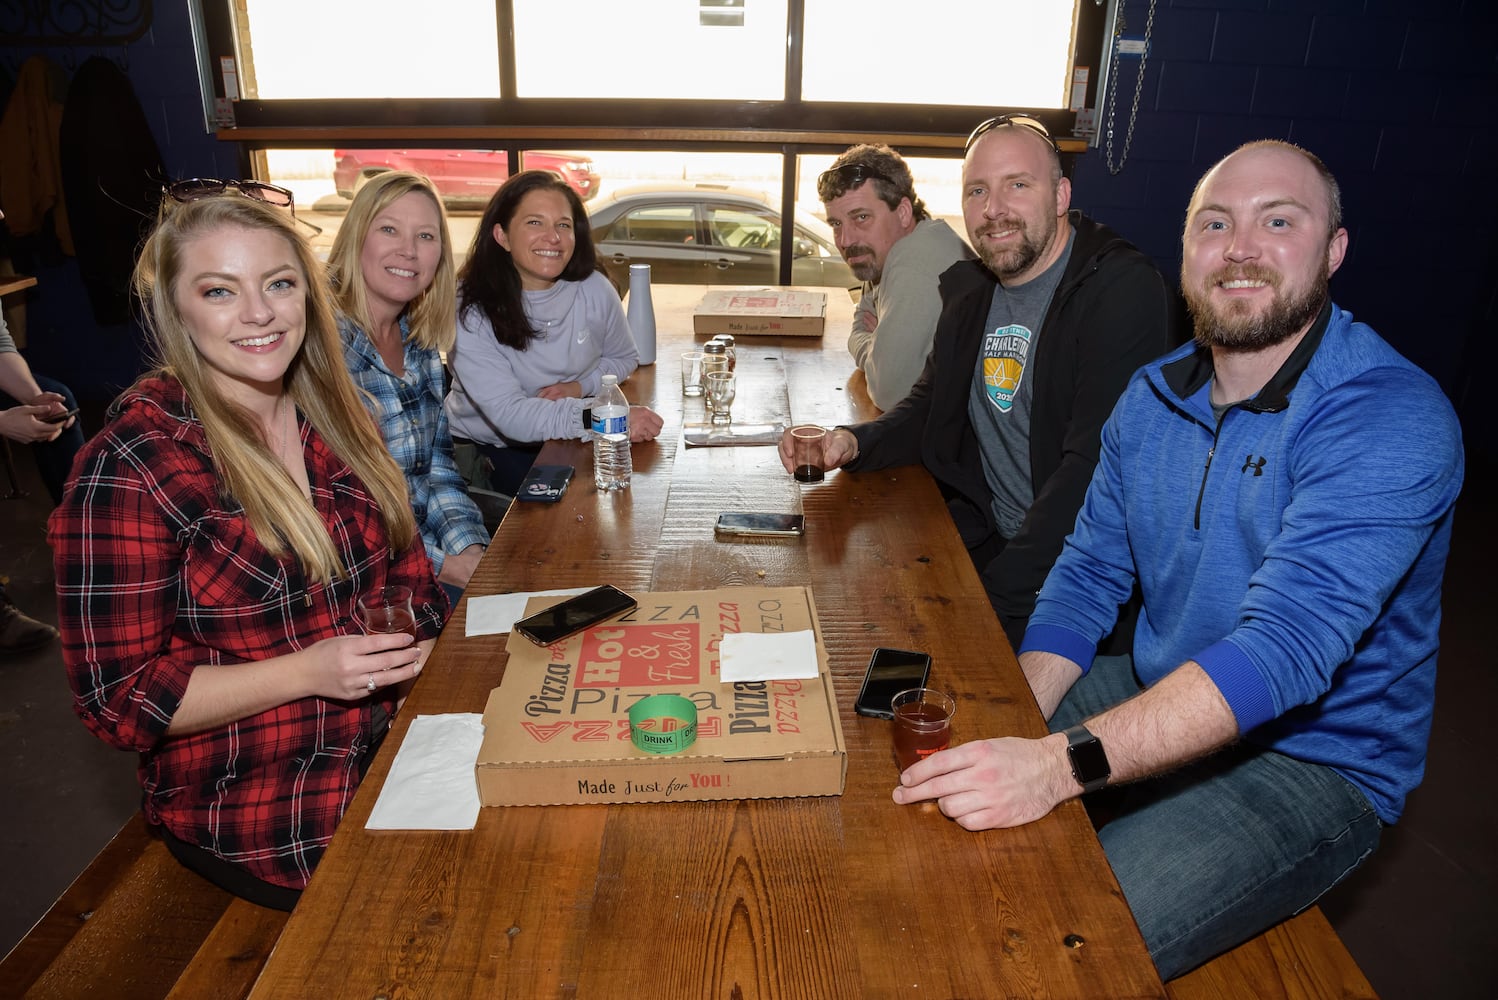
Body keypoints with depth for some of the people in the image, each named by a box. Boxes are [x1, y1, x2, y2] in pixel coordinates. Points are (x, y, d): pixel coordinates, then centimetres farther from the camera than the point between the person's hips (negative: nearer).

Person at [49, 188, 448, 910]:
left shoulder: (331, 418, 4)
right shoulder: (129, 467, -15)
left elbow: (405, 565, 14)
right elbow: (116, 700, -12)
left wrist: (419, 652, -4)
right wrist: (307, 671, -23)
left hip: (392, 740, 6)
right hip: (258, 815, -6)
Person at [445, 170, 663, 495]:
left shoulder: (595, 289, -7)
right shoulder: (469, 309, -19)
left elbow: (625, 359, 12)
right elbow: (510, 415, -29)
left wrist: (580, 386, -10)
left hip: (569, 443, 5)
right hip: (487, 449, -4)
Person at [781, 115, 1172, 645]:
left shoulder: (1125, 289, -15)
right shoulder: (969, 288, 10)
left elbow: (1093, 467, -23)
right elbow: (929, 407, 18)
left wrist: (996, 595, -25)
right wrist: (853, 442, -5)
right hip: (984, 538, 7)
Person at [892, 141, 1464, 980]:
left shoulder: (1394, 421, -22)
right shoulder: (1153, 397, 1)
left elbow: (1282, 650, -33)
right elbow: (1088, 575, 2)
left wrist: (1059, 763, -43)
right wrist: (1015, 740, -13)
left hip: (1309, 761, -6)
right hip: (1157, 695, 6)